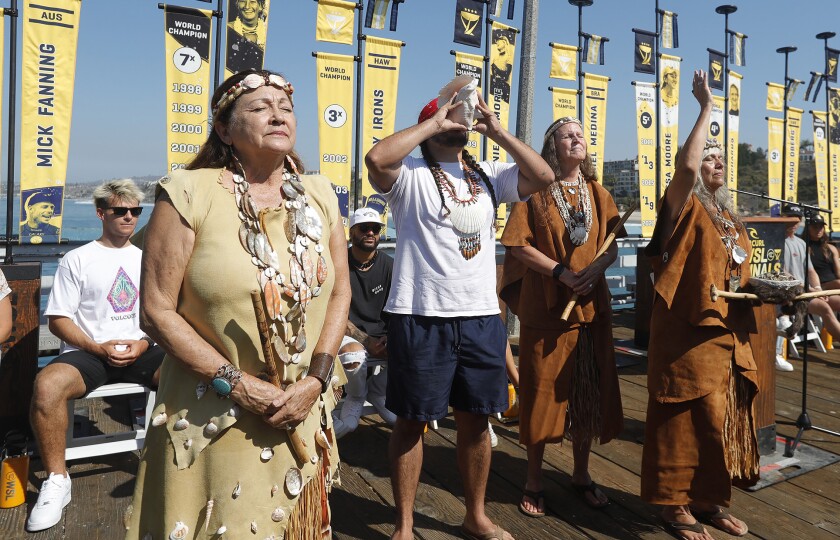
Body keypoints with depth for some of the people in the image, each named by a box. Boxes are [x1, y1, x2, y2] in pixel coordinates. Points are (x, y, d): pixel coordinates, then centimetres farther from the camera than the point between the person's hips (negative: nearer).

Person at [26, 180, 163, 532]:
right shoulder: (78, 260, 7)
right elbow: (58, 319, 2)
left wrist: (143, 344, -6)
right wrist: (99, 348, -12)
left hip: (140, 352, 2)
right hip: (87, 353, -2)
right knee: (46, 385, -34)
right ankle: (57, 481, -14)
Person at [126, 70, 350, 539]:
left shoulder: (320, 196, 2)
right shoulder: (190, 193, -11)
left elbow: (340, 292, 4)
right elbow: (157, 310, -12)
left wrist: (315, 380, -7)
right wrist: (237, 385, -16)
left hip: (303, 413, 4)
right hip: (212, 419, -4)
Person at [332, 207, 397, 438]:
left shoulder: (389, 266, 5)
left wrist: (389, 337, -16)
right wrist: (368, 342, -20)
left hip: (382, 336, 4)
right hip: (349, 335, -3)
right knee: (354, 355, -38)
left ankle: (377, 391, 5)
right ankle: (355, 401, -3)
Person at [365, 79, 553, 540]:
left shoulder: (488, 175, 13)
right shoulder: (410, 173, -2)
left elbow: (543, 176, 2)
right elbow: (377, 159, -23)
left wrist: (495, 129, 0)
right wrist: (435, 122, -11)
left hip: (482, 316, 5)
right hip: (420, 316, -4)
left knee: (475, 419, 15)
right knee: (412, 421, 6)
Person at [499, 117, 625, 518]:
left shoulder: (597, 194, 12)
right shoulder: (535, 190, -2)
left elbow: (612, 245, 8)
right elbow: (518, 244, -9)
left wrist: (596, 269, -13)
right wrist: (561, 272, -18)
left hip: (592, 305, 4)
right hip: (545, 306, -4)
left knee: (589, 392, 10)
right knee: (543, 391, 3)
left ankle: (581, 472, 27)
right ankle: (534, 478, 17)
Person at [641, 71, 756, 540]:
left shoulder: (731, 219, 19)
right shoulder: (685, 207, -4)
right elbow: (684, 165, -25)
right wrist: (707, 107, -15)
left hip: (730, 334, 8)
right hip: (688, 331, -8)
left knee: (722, 419, 14)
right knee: (686, 419, -2)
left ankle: (712, 501, 28)